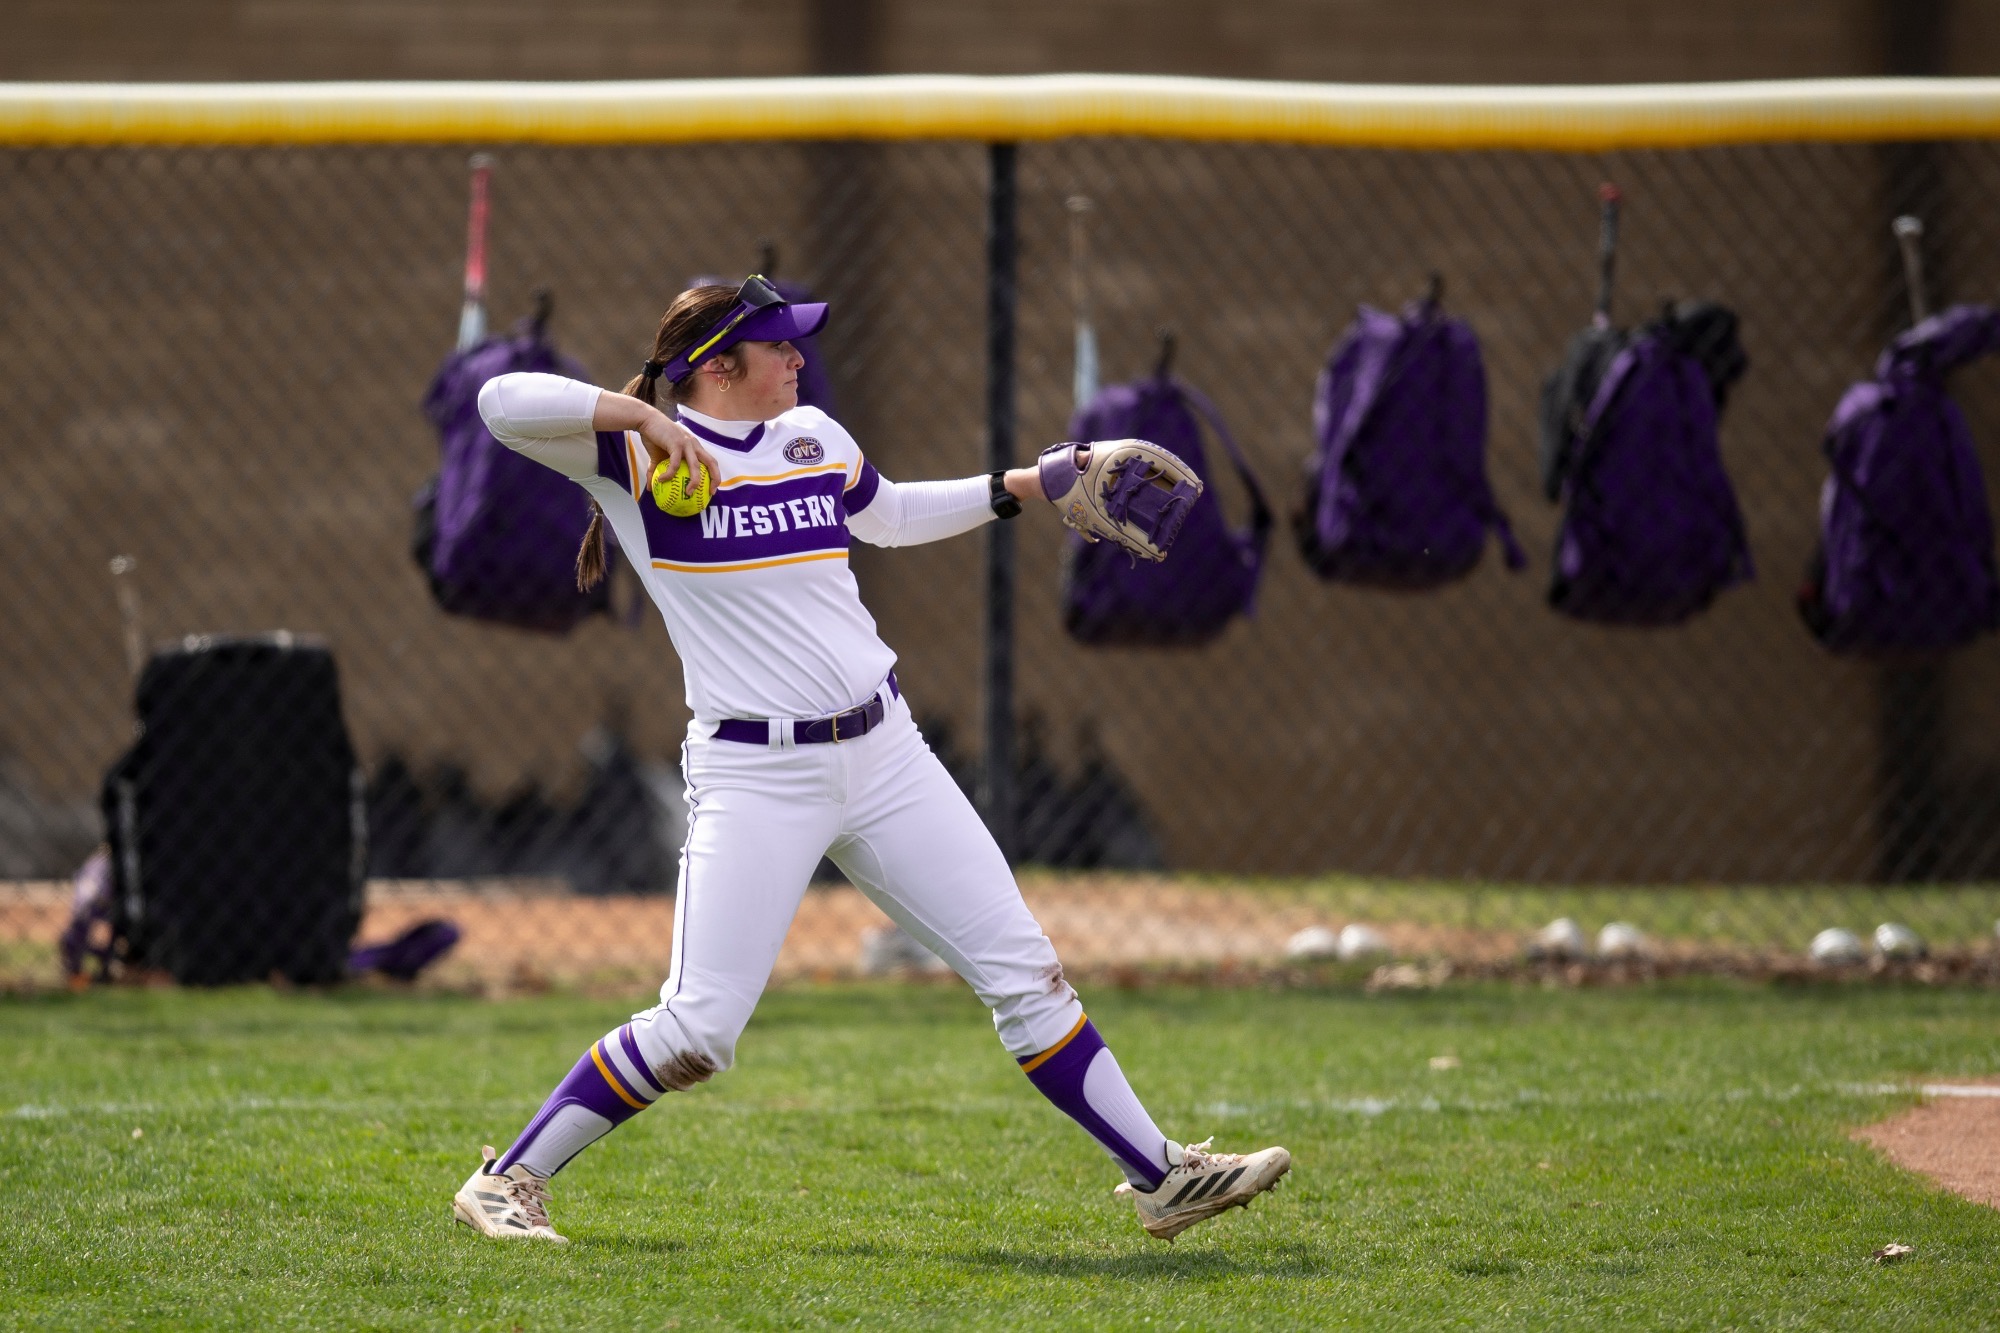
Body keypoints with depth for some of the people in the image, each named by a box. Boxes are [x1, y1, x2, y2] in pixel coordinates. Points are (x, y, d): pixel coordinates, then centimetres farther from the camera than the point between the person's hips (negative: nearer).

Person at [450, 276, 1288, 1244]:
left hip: (884, 755, 6)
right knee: (696, 1029, -12)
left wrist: (1021, 487, 27)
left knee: (1022, 971, 5)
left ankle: (1157, 1176, 12)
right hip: (753, 774, -6)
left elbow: (890, 517, 33)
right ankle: (506, 1182, 2)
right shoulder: (634, 454, -5)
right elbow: (503, 402, -17)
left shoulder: (816, 439, 14)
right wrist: (640, 414, -23)